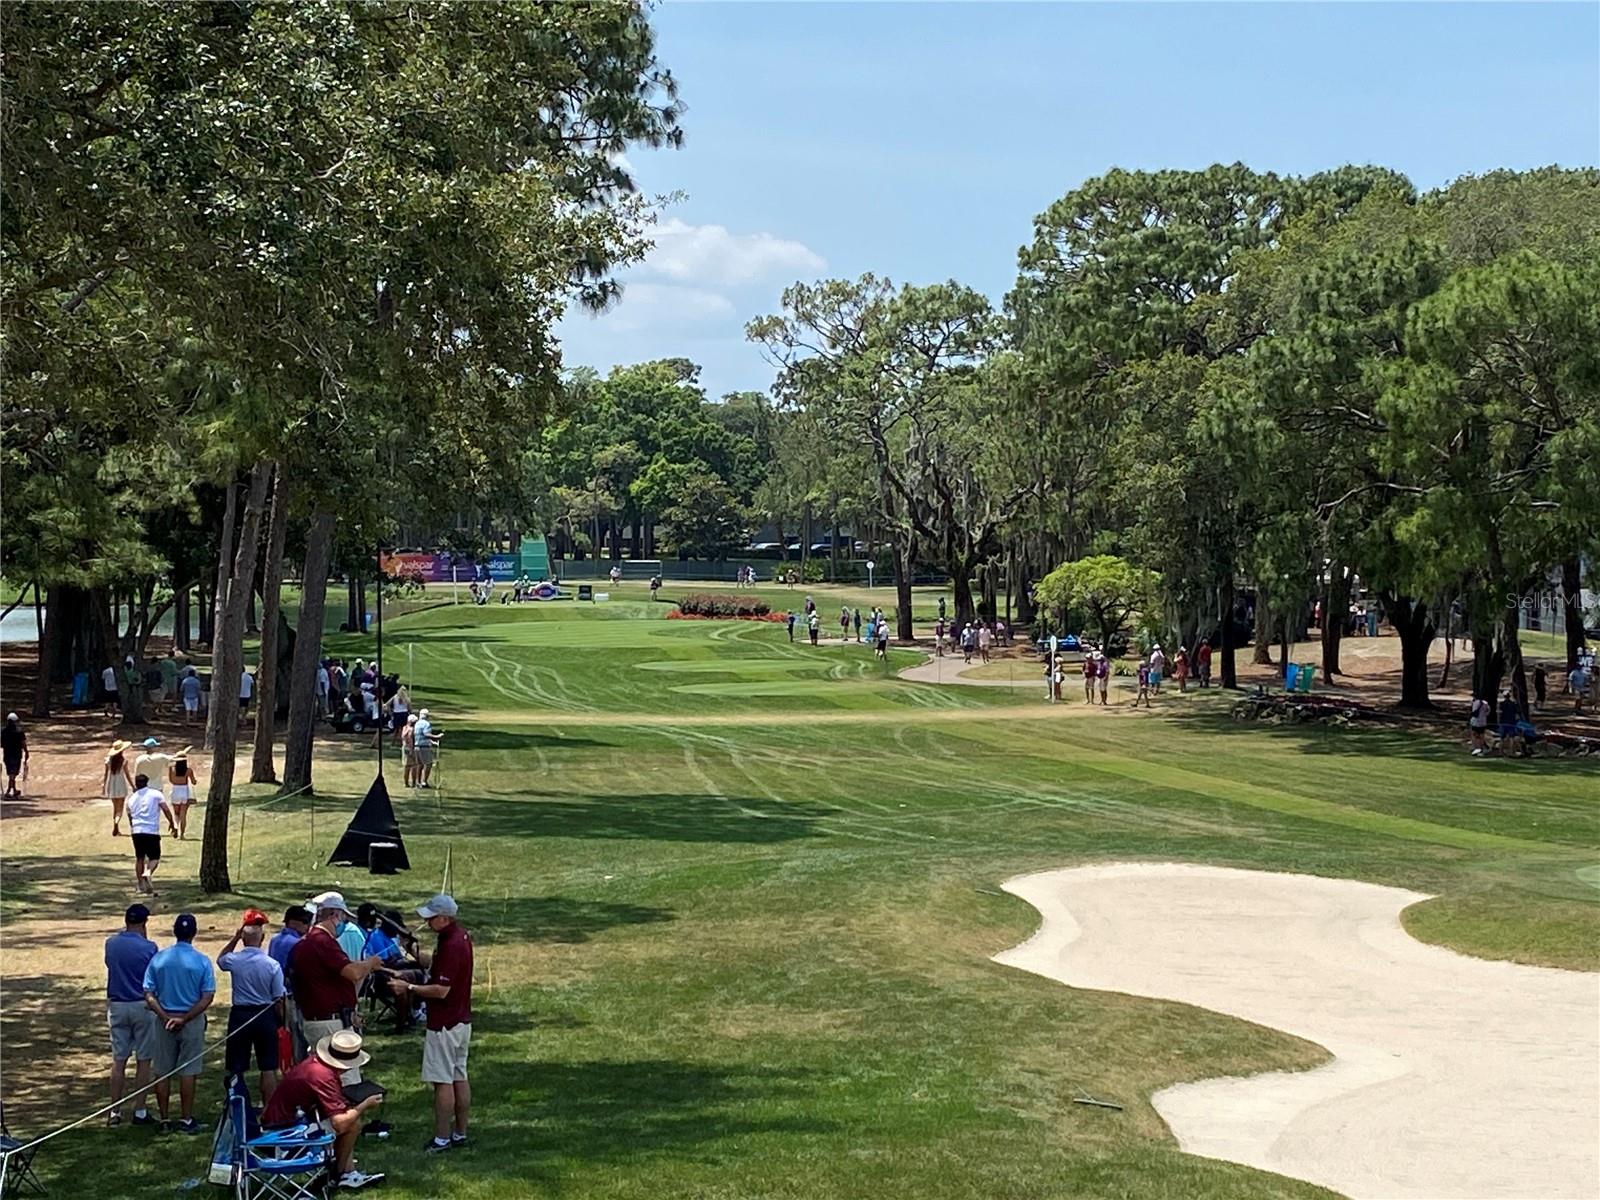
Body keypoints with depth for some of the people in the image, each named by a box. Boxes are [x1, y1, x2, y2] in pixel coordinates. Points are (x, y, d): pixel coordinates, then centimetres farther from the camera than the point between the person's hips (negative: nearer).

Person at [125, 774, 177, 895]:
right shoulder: (155, 794, 3)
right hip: (152, 831, -3)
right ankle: (148, 872, -25)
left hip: (136, 831, 3)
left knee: (139, 857, 17)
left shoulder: (131, 799, 14)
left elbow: (130, 817, 21)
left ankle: (141, 884, 18)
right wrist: (172, 824, 6)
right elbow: (166, 810, -3)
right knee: (154, 857, 5)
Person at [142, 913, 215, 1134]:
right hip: (192, 1022, -2)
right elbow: (208, 997, -13)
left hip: (164, 1020, 2)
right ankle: (186, 1120, 7)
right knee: (188, 1072, 4)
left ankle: (165, 1120, 13)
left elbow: (149, 994, -5)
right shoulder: (202, 962, -7)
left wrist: (165, 1017, -10)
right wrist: (184, 1018, -13)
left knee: (162, 1072, 9)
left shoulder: (158, 958, -1)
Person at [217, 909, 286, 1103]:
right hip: (266, 1016, 0)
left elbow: (220, 958, 18)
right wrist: (282, 1024, 7)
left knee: (236, 1070, 10)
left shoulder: (235, 960, -9)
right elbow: (279, 1000, -5)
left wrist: (235, 936, 10)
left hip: (240, 1015, 0)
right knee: (268, 1069, 7)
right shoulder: (272, 965, -10)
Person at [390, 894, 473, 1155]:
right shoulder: (460, 937, 8)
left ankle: (442, 1139, 0)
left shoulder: (451, 945, -23)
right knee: (459, 1077, 13)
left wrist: (409, 988, -15)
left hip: (444, 1024, -10)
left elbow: (441, 990, -24)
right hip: (461, 1020, 10)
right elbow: (437, 964, 20)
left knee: (443, 1081, -4)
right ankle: (460, 1133, 19)